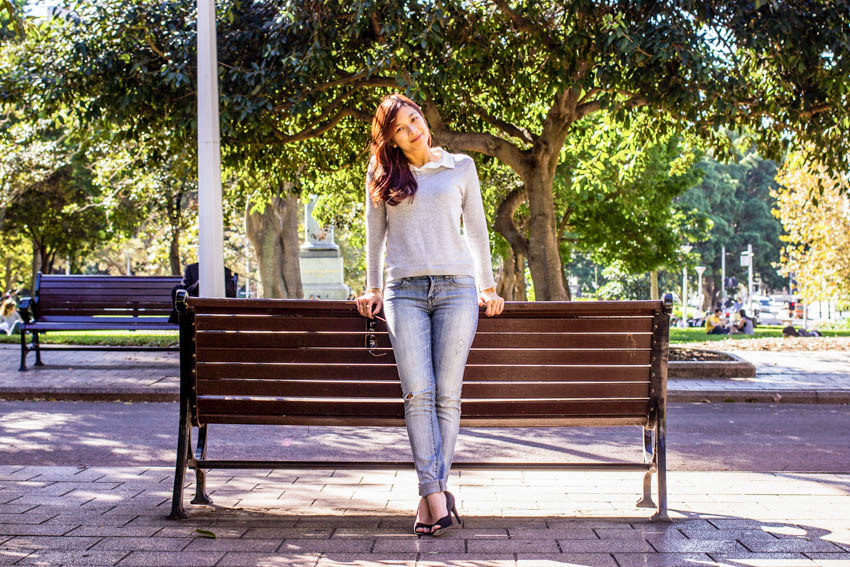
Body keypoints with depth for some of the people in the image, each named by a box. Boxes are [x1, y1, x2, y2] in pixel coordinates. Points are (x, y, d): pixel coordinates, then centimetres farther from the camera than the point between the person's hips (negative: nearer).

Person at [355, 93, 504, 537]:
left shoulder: (461, 167, 14)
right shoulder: (382, 176, 14)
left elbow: (476, 230, 18)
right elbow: (374, 235, 21)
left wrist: (487, 288, 17)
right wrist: (372, 289, 19)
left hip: (455, 287, 0)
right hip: (404, 291, 0)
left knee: (447, 394, -8)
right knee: (418, 393, -14)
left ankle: (430, 494, -4)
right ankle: (436, 495, -16)